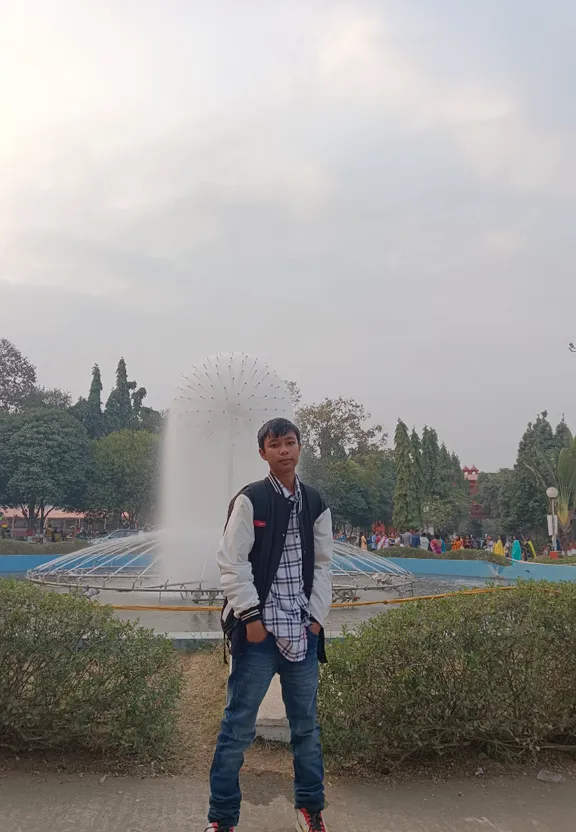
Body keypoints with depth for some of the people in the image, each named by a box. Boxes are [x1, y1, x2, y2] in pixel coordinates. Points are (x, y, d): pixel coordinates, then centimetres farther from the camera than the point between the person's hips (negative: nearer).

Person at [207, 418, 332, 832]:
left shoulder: (315, 504, 9)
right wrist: (251, 617, -12)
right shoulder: (250, 500, -6)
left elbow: (323, 565, 11)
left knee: (307, 724, 15)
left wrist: (317, 617, 3)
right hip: (259, 630, -4)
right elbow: (232, 563, -9)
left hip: (303, 632, 5)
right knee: (238, 726, 2)